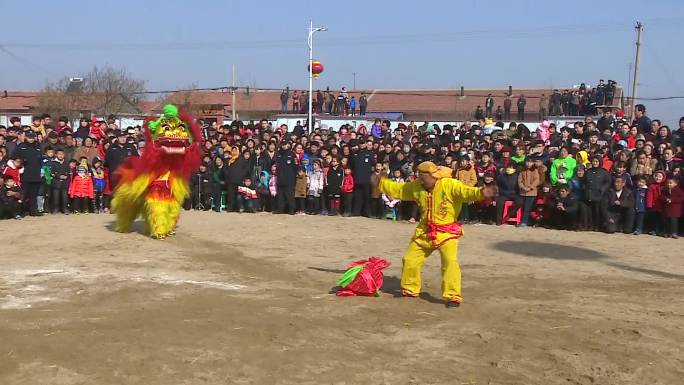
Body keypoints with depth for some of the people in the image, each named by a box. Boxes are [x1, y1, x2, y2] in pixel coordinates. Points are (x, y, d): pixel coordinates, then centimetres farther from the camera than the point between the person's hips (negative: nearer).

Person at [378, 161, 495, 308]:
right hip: (425, 232, 6)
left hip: (446, 232, -6)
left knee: (450, 262, -22)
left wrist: (480, 193, -54)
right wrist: (381, 183, 9)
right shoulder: (416, 187, -1)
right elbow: (398, 189, 11)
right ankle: (410, 290, 33)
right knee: (410, 260, 12)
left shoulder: (450, 185, -19)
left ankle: (453, 296, -11)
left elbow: (465, 191, -35)